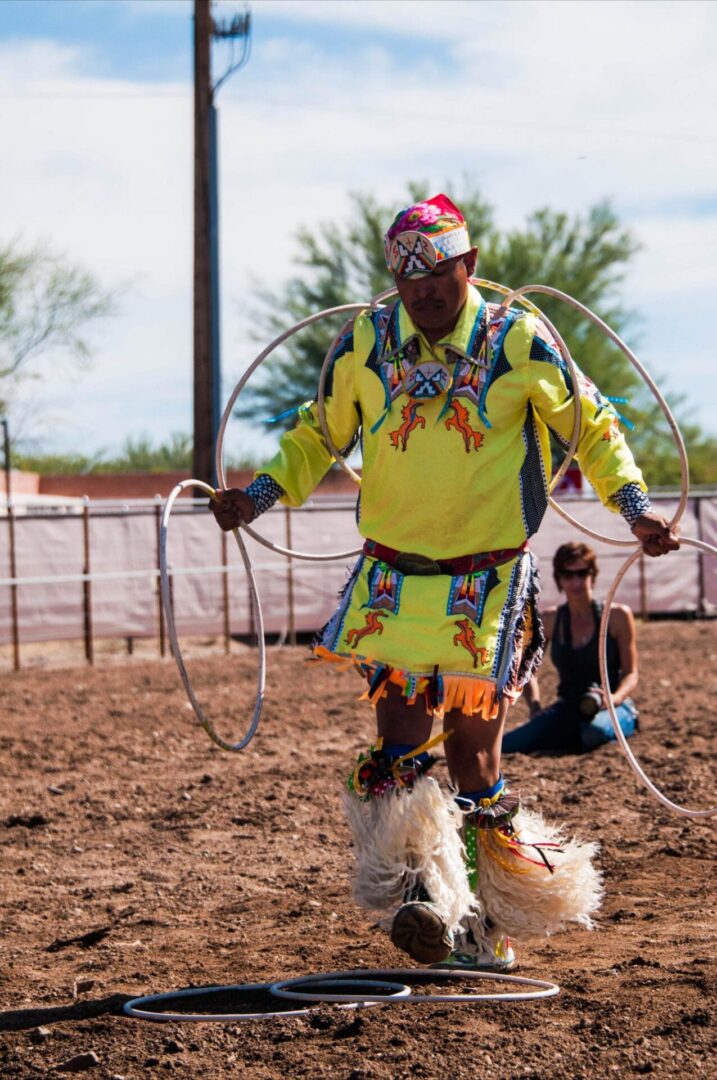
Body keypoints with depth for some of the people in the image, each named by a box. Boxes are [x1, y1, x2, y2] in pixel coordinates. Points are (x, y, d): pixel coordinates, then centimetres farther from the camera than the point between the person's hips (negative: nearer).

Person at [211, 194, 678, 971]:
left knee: (471, 748, 0)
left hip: (490, 581, -2)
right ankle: (419, 890, -6)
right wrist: (263, 492, 1)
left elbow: (590, 425, 7)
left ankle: (490, 920, 15)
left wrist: (631, 503, -5)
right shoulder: (363, 346, -1)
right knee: (400, 743, -10)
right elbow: (320, 434, 15)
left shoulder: (519, 343, -6)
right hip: (394, 578, 2)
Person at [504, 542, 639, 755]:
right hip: (567, 711, 0)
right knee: (508, 744, -29)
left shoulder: (617, 616, -2)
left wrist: (613, 698, -23)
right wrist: (535, 706, -2)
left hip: (613, 708, 0)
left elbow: (631, 674, -2)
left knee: (595, 731, -41)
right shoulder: (550, 621, 5)